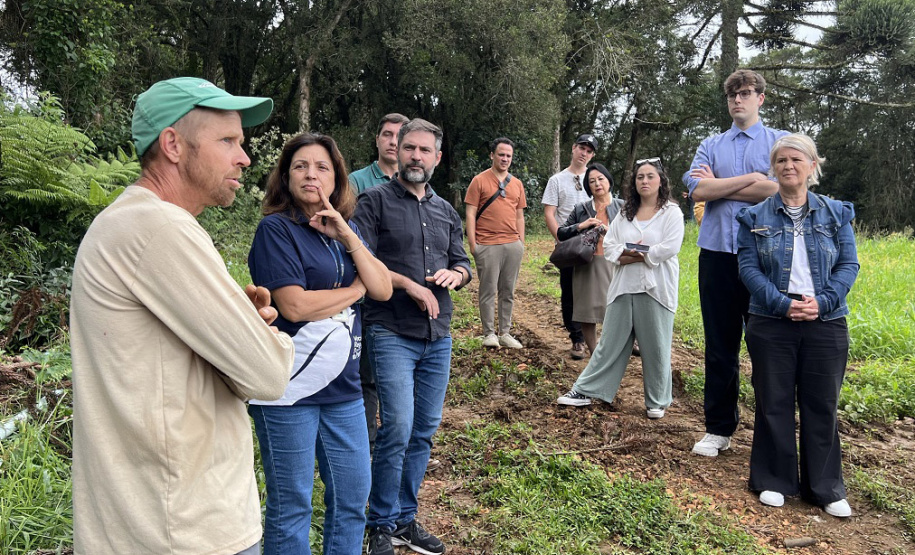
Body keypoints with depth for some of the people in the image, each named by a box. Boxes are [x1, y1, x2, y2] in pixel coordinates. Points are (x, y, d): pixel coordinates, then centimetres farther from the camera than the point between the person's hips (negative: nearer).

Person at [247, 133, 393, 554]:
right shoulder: (276, 228, -8)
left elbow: (383, 290, 0)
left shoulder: (347, 230, 10)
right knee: (291, 506, 9)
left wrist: (347, 236, -10)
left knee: (352, 499, 16)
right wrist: (356, 288, -5)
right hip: (291, 390, -6)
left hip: (344, 388, 6)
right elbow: (295, 305, -18)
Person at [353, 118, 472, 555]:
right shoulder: (375, 201, 0)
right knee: (398, 428, -12)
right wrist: (409, 284, -15)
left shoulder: (445, 211, 17)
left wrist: (454, 274, -2)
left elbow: (463, 263, 20)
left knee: (425, 430, 9)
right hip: (391, 333, -5)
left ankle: (406, 520, 25)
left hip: (438, 337, 6)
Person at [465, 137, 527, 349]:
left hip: (513, 245, 5)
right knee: (488, 291, 0)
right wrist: (472, 243, -8)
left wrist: (521, 242, 13)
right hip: (487, 245, -4)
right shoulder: (480, 181, 1)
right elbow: (471, 214, -2)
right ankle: (489, 333, 9)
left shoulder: (517, 184, 15)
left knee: (508, 291, 8)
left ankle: (505, 333, 16)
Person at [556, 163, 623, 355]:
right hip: (586, 266, 2)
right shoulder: (581, 209, 11)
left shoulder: (622, 207, 8)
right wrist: (581, 226, -5)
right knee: (587, 313, 5)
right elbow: (561, 233, 10)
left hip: (613, 265, -2)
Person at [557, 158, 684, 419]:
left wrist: (634, 254, -9)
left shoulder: (671, 212, -1)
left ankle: (657, 401, 19)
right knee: (611, 341, 8)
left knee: (655, 346, 4)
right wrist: (635, 253, -11)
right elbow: (609, 246, 5)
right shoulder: (625, 213, 13)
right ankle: (585, 390, 13)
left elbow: (670, 248, -14)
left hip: (656, 289, -4)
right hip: (624, 287, 4)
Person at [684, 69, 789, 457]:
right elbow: (697, 190, -4)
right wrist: (751, 178, -6)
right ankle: (718, 428, 18)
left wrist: (719, 186, -4)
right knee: (719, 345, 7)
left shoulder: (780, 142, 6)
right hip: (717, 252, 2)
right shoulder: (711, 146, 13)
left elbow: (778, 189, -11)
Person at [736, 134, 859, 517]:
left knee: (822, 404, 8)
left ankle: (826, 487, 22)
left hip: (826, 324, 1)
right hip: (771, 324, -1)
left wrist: (822, 301, -14)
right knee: (773, 403, 6)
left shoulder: (837, 214, 6)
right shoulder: (755, 217, 2)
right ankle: (773, 480, 20)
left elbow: (849, 264, 2)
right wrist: (783, 304, -17)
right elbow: (748, 268, -5)